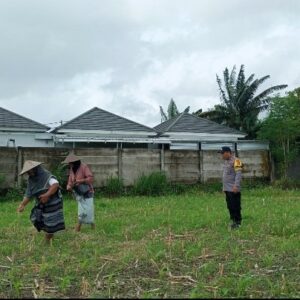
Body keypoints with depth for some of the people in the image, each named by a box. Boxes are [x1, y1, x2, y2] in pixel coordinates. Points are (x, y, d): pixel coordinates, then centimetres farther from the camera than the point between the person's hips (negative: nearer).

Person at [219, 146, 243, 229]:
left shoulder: (235, 161, -12)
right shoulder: (226, 161, 17)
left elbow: (238, 175, -19)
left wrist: (236, 186, -25)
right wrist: (224, 187, 19)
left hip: (233, 189, -9)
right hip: (227, 189, 9)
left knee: (235, 206, -5)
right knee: (230, 206, 11)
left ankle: (238, 222, 2)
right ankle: (233, 221, 19)